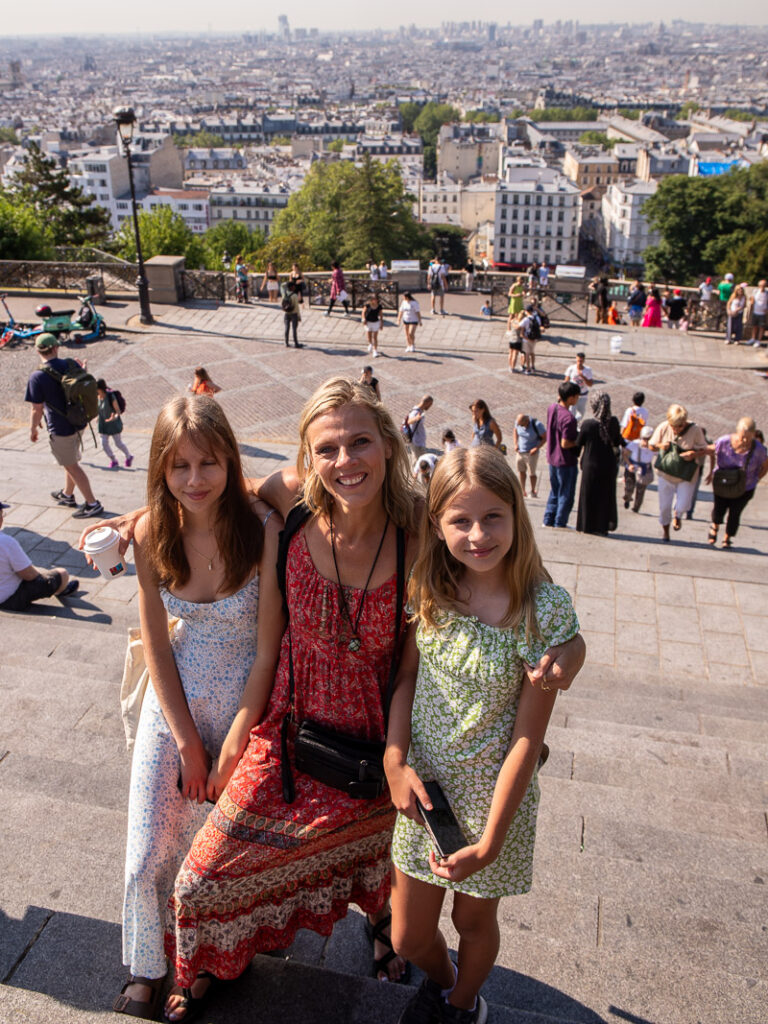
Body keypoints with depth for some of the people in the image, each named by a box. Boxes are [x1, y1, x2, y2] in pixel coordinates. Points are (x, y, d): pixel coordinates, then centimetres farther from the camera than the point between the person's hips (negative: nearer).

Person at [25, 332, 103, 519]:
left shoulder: (37, 377, -21)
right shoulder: (71, 365, -6)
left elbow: (37, 410, -16)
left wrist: (33, 430, 1)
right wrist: (83, 369, 30)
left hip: (60, 430, -6)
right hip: (78, 423, 7)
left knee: (72, 466, 6)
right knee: (71, 461, 24)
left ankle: (92, 504, 9)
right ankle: (67, 495, 43)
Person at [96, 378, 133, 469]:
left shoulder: (111, 397, -25)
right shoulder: (98, 396, -7)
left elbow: (118, 412, -22)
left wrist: (114, 417, -40)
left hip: (114, 424, -5)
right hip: (103, 424, 5)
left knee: (119, 443, 9)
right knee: (104, 443, 0)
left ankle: (129, 457, 35)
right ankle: (113, 461, 18)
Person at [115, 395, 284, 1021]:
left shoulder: (262, 529, -23)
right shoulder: (152, 533, -12)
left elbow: (268, 650, -17)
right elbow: (156, 644, -5)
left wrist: (232, 748, -11)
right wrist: (187, 742, -5)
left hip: (247, 704, -2)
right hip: (174, 703, 3)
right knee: (151, 848, 8)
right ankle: (148, 966, 37)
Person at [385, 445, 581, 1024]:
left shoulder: (545, 612, -21)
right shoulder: (429, 590, -9)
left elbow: (527, 736, -18)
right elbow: (407, 677, 3)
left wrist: (489, 842, -16)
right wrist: (395, 760, -10)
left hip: (493, 794, -3)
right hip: (424, 783, 3)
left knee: (474, 920, 21)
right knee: (409, 938, 17)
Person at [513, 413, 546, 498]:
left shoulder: (537, 425, -22)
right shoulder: (518, 422, -8)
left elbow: (545, 437, -11)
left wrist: (537, 448, -18)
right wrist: (516, 444, 3)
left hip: (531, 452, -5)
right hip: (520, 451, 5)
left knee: (531, 473, -2)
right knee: (521, 471, 7)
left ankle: (533, 491, 21)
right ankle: (523, 492, 20)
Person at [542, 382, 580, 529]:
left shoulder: (552, 408, -2)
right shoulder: (568, 418, -26)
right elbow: (565, 444, -25)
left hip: (552, 458, 8)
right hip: (566, 461, -8)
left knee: (555, 491, 21)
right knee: (566, 495, 7)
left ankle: (548, 520, 26)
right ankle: (560, 523, 15)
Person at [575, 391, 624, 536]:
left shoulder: (587, 424, -19)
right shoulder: (613, 421, -10)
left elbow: (578, 445, -8)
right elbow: (617, 443, 2)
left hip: (591, 466, -3)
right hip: (608, 465, 3)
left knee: (589, 497, 13)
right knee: (606, 497, 18)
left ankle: (587, 526, 21)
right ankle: (604, 526, 25)